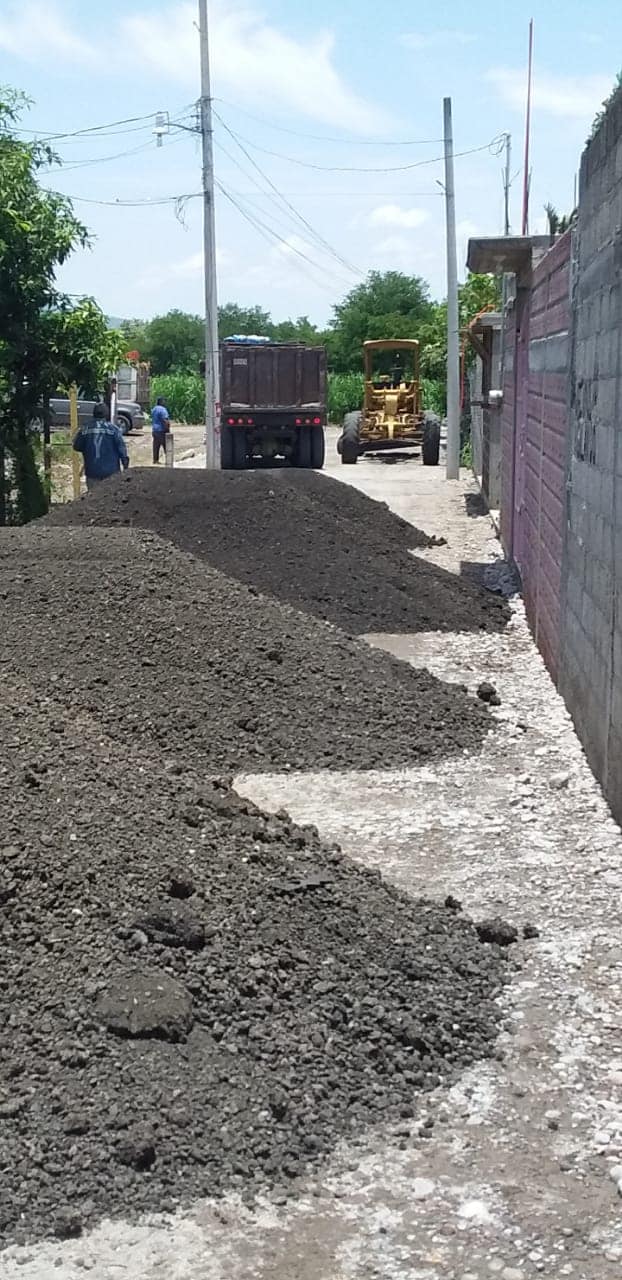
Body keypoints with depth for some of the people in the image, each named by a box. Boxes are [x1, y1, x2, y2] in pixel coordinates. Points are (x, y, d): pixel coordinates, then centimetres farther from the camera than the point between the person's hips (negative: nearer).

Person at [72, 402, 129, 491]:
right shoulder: (113, 429, -6)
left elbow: (76, 446, 6)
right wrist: (125, 462, 1)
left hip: (92, 471, 2)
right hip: (110, 471, -2)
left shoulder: (85, 429, 1)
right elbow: (121, 446, -7)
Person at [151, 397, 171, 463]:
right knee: (166, 446, -4)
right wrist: (168, 429, -16)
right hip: (162, 430, -9)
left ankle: (155, 460, 10)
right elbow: (165, 421, -21)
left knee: (156, 446, 9)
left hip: (154, 430, 9)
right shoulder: (162, 409, -15)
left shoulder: (154, 409, 14)